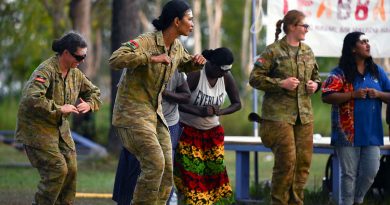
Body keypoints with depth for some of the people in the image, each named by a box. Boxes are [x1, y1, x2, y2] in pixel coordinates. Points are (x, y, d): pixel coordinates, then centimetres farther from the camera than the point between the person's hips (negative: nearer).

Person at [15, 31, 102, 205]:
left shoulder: (75, 73, 4)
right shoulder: (46, 71, -22)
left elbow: (94, 92, 18)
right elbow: (32, 99, -36)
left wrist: (89, 104, -5)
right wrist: (60, 109, -31)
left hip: (60, 127, 8)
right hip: (36, 128, -8)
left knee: (71, 169, 1)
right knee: (57, 169, -16)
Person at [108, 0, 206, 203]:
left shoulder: (177, 47, 6)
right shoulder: (145, 41, -19)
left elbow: (187, 66, 28)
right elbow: (115, 59, -33)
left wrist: (197, 61, 4)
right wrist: (151, 58, -34)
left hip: (154, 113, 8)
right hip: (133, 112, -8)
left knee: (166, 170, 1)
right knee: (154, 164, -20)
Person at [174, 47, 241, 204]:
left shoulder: (227, 77, -10)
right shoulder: (195, 74, -23)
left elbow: (237, 103, 0)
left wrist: (220, 111, -21)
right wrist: (200, 112, -38)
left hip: (213, 132, 4)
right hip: (189, 131, -4)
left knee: (215, 172, -6)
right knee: (191, 173, -12)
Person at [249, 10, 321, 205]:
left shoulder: (307, 51, 13)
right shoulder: (273, 51, -7)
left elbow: (315, 76, 27)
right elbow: (254, 78, -8)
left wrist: (315, 84, 4)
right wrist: (281, 84, -16)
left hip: (304, 115, 6)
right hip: (279, 114, -6)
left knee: (304, 161, 5)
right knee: (287, 161, -8)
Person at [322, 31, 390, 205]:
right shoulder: (340, 73, -3)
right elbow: (326, 97, -12)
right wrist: (353, 95, -18)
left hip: (371, 132, 4)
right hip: (348, 132, -4)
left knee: (370, 172, 3)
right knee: (349, 174, 0)